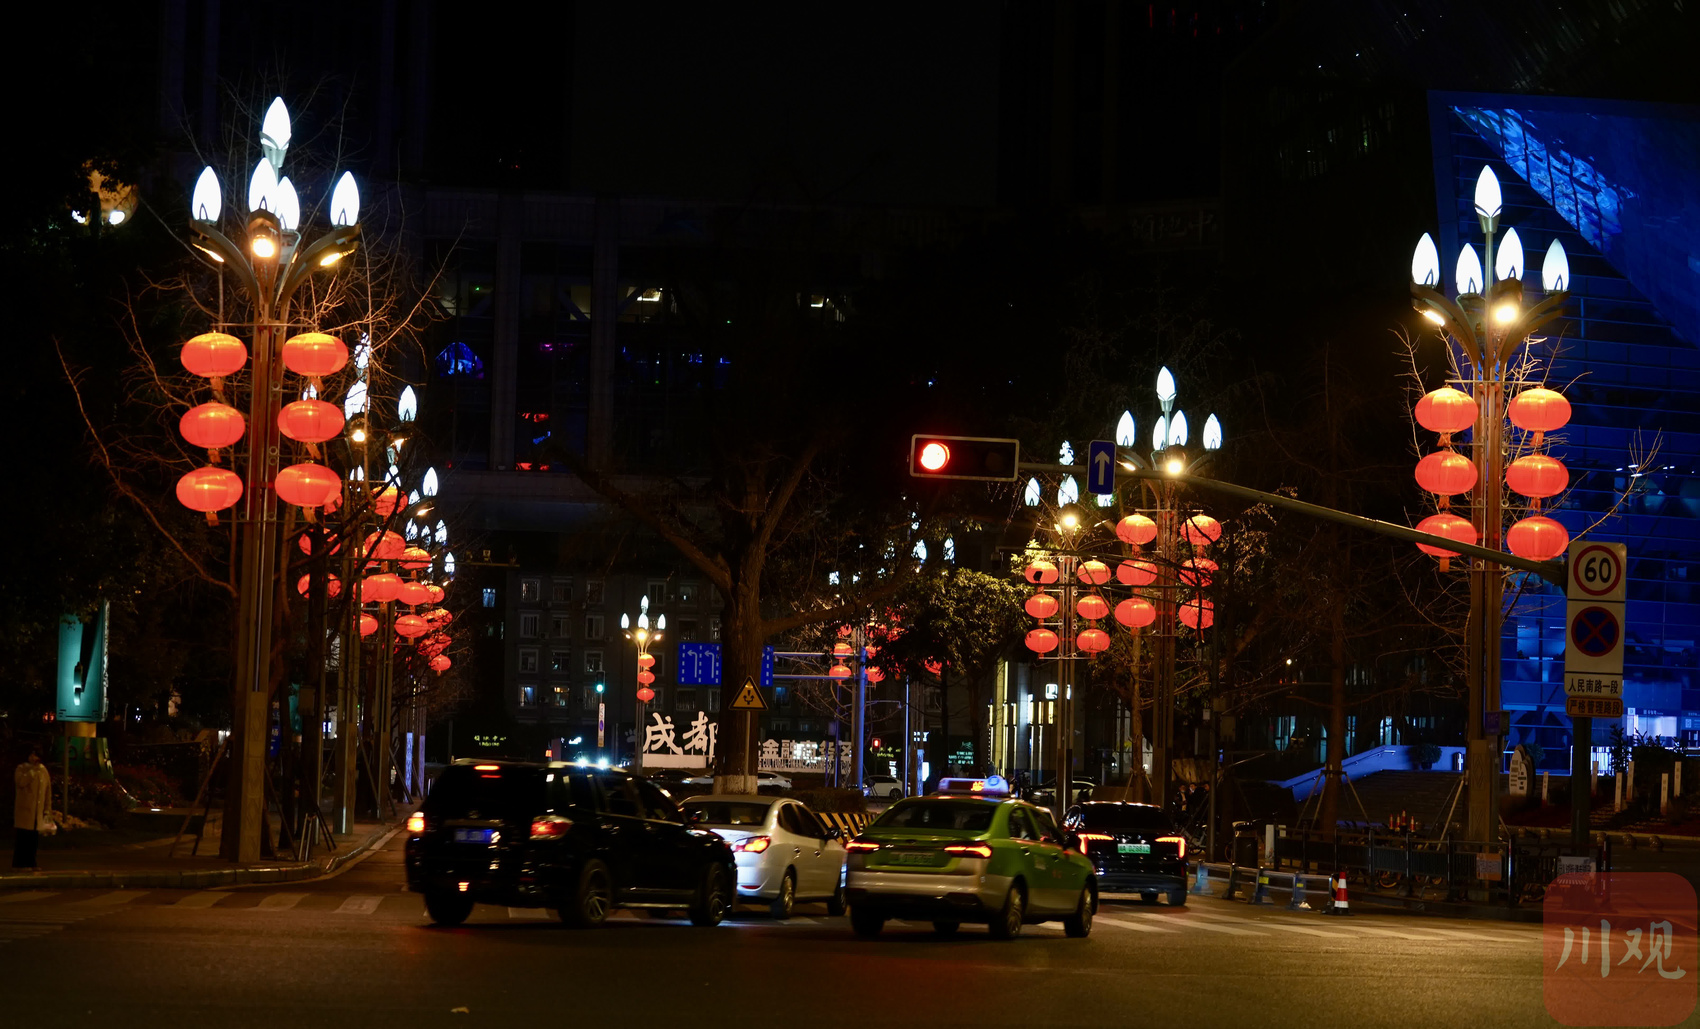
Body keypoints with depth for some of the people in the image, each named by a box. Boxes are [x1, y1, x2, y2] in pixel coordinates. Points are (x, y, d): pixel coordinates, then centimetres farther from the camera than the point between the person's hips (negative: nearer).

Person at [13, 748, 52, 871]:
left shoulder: (43, 770, 14)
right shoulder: (22, 768, 1)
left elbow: (48, 790, 16)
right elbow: (21, 782, -20)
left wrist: (46, 809, 12)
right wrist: (33, 770, -15)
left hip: (37, 812, 4)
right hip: (24, 809, -4)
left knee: (34, 838, 4)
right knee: (22, 838, -6)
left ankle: (30, 863, 9)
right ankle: (20, 863, -3)